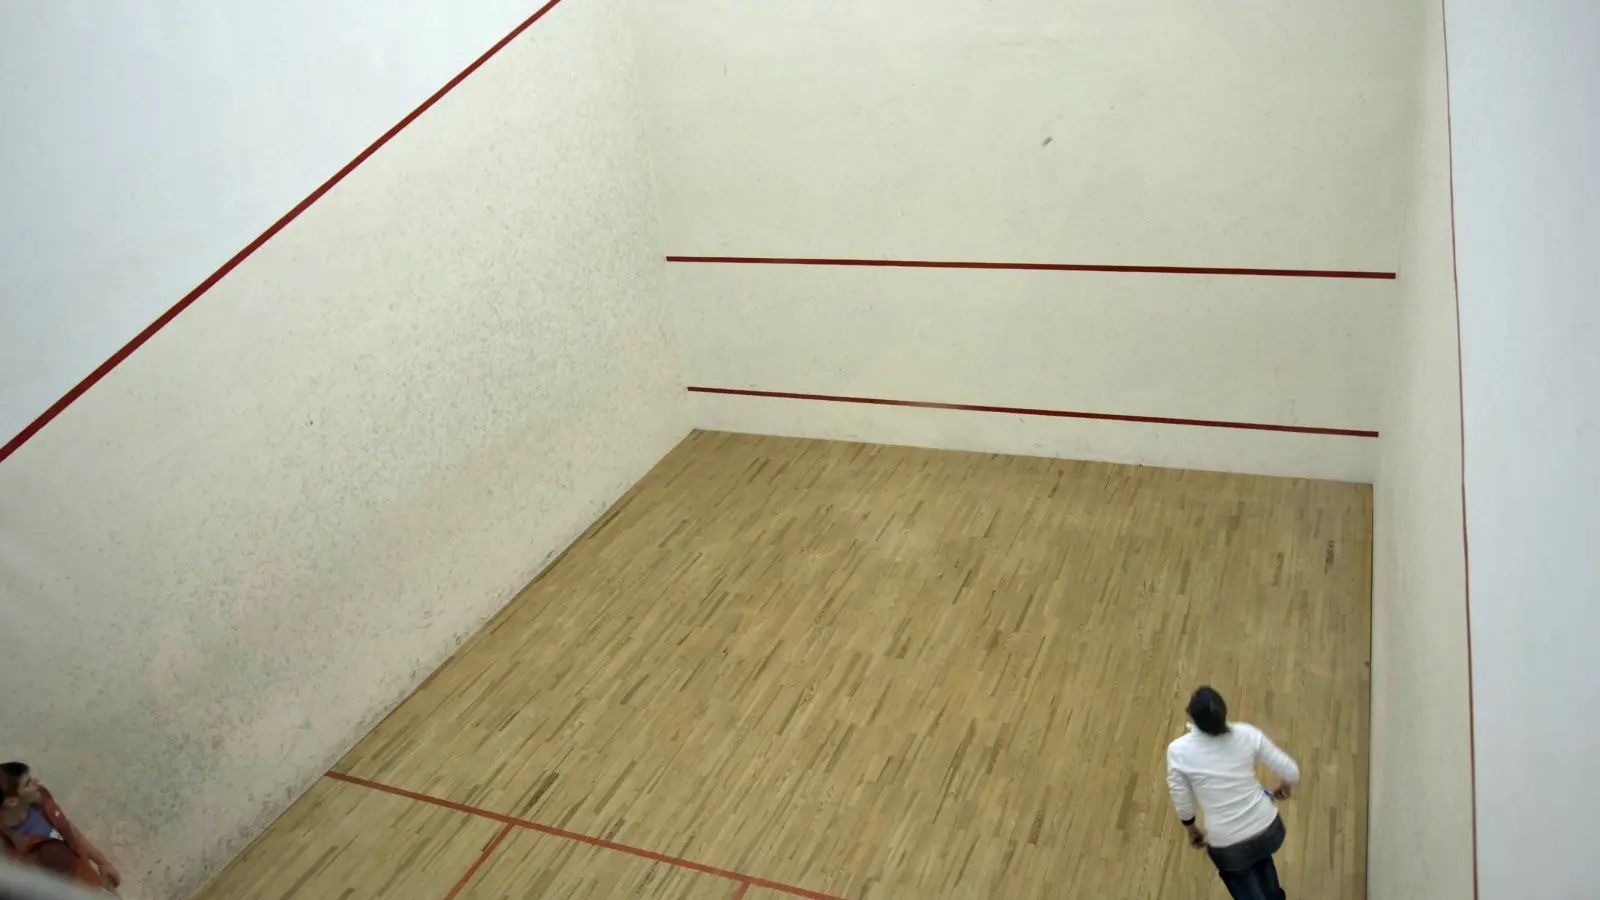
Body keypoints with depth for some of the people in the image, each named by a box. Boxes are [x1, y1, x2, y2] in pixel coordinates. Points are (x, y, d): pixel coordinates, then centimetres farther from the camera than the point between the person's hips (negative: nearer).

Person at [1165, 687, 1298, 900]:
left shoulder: (1178, 750, -16)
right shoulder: (1247, 734, -12)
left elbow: (1182, 802, -6)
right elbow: (1291, 773, -4)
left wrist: (1191, 829, 15)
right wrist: (1284, 787, 19)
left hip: (1228, 846, -2)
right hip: (1269, 830, 2)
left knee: (1236, 870, 35)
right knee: (1259, 854, 40)